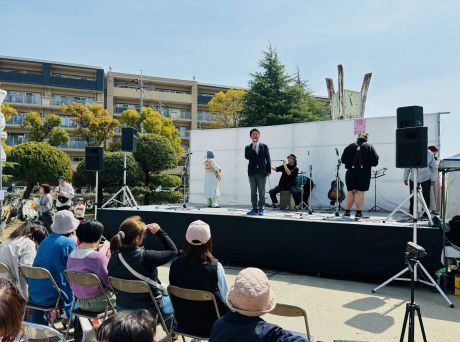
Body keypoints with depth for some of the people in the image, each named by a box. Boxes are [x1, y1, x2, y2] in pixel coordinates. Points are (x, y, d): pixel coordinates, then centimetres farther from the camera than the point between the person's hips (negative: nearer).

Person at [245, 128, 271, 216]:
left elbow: (268, 159, 5)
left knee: (261, 191, 0)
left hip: (262, 172, -1)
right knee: (253, 192, 4)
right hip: (252, 172, 1)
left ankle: (261, 208, 7)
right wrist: (252, 148, -13)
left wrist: (269, 170, -2)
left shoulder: (264, 146, 7)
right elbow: (247, 157, -8)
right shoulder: (248, 147, 9)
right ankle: (254, 208, 9)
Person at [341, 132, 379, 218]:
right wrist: (368, 163, 15)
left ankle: (347, 211, 12)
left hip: (351, 173, 2)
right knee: (360, 193, -1)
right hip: (364, 174, -2)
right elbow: (375, 162, -4)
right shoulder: (369, 147, 2)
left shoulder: (350, 146, 7)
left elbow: (343, 159, 7)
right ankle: (358, 212, 0)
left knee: (350, 192, 9)